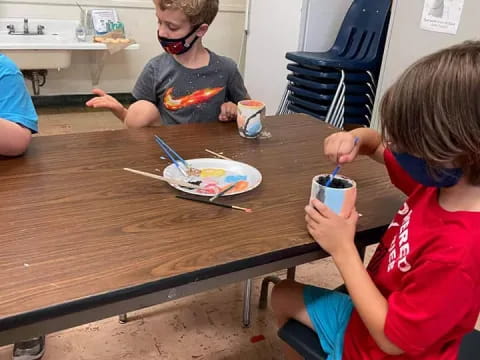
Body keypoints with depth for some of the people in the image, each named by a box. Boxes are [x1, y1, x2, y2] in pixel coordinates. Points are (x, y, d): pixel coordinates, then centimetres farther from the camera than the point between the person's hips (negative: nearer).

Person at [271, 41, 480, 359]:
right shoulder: (440, 179, -11)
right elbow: (379, 143, 7)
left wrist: (342, 249, -26)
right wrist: (354, 139, -16)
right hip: (367, 315, 7)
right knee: (283, 296, 20)